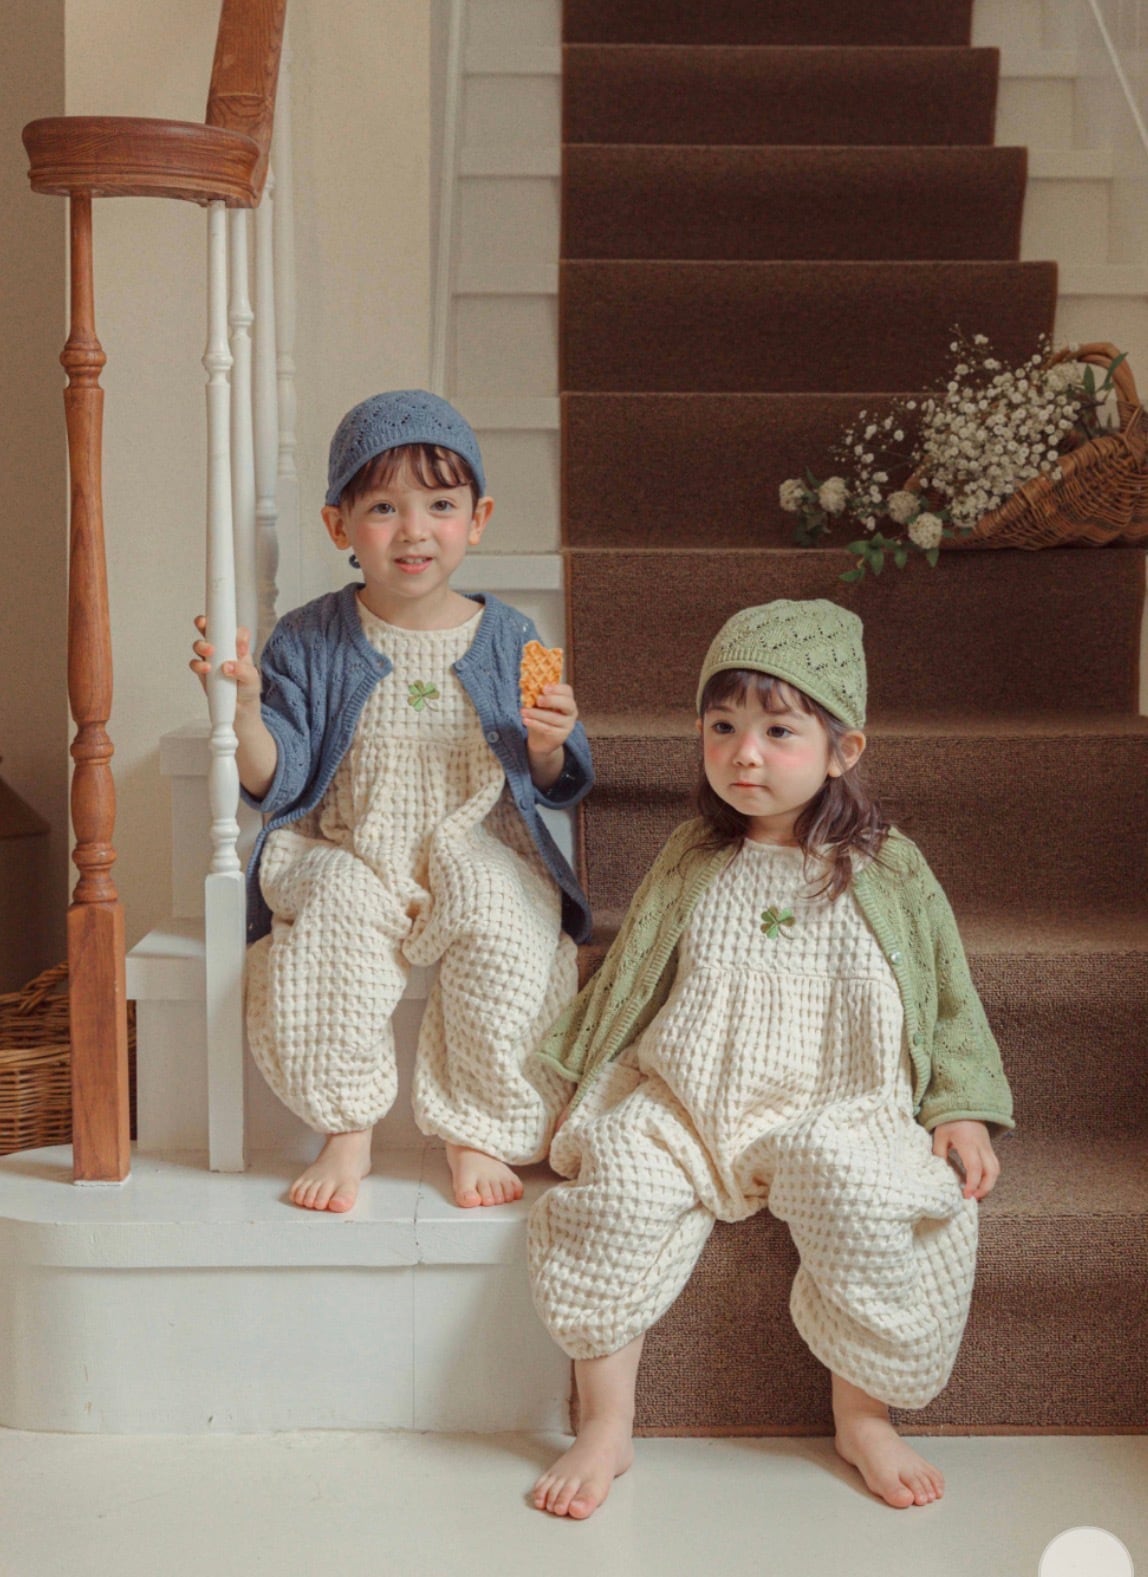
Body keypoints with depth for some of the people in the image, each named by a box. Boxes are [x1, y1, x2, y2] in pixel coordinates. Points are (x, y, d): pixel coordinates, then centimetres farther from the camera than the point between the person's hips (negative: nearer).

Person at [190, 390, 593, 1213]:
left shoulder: (508, 638, 5)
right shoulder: (308, 642, 2)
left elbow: (551, 786, 11)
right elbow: (275, 785, -3)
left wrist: (549, 743, -12)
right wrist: (243, 708, -22)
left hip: (479, 857, 1)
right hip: (347, 857, 0)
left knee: (508, 929, -30)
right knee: (335, 915, -33)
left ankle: (482, 1134, -9)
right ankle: (348, 1131, -13)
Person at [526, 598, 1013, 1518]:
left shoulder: (889, 873, 4)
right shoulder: (692, 866, 9)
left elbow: (949, 1003, 11)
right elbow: (628, 988, 19)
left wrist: (962, 1110, 0)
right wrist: (584, 1092, 17)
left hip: (834, 1114, -1)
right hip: (679, 1104, 2)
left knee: (873, 1207, -30)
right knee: (615, 1194, -25)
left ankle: (864, 1416, -4)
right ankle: (607, 1425, -8)